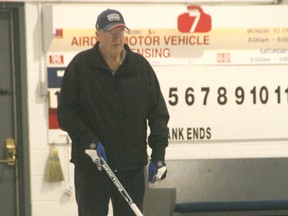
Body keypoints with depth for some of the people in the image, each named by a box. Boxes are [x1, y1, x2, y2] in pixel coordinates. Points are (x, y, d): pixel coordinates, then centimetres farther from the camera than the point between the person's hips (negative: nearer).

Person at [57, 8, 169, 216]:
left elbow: (158, 113, 6)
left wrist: (158, 154, -1)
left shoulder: (141, 66, 3)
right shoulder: (81, 65, -3)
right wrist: (87, 140, -16)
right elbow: (66, 111, -3)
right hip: (91, 165, -2)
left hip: (132, 166, 2)